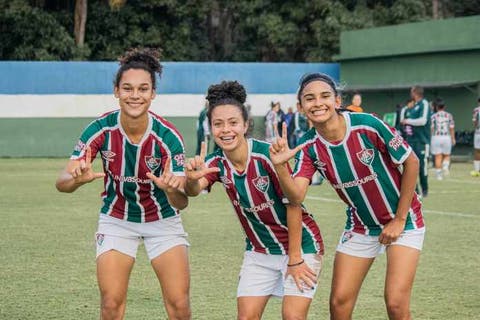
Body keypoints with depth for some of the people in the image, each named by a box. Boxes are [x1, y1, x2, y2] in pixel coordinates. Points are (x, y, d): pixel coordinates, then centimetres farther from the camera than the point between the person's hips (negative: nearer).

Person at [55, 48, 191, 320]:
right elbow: (62, 182, -23)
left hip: (163, 220, 0)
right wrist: (77, 179, -46)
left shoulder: (168, 136, -24)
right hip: (116, 220, 1)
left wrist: (173, 190, -49)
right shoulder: (101, 129, -21)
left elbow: (181, 203, -25)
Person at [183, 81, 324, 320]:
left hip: (300, 245, -5)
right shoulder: (217, 163, -9)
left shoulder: (268, 155, -23)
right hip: (259, 251, 5)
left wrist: (295, 259, -14)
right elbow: (194, 190, -28)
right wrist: (191, 179, -52)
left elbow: (293, 205, -18)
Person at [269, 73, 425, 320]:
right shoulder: (309, 147, -10)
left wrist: (399, 220, -10)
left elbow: (411, 163, -13)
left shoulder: (367, 126, -22)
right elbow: (296, 196, -22)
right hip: (360, 225, 4)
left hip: (402, 219, -4)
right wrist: (280, 166, -41)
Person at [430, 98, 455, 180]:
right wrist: (453, 139, 14)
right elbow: (452, 128, 5)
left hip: (436, 137, -1)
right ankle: (445, 166, -14)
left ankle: (438, 174, 3)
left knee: (438, 157, 2)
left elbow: (431, 128, -2)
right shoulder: (449, 115, 5)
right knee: (446, 155, 15)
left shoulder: (433, 116, 0)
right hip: (447, 137, 1)